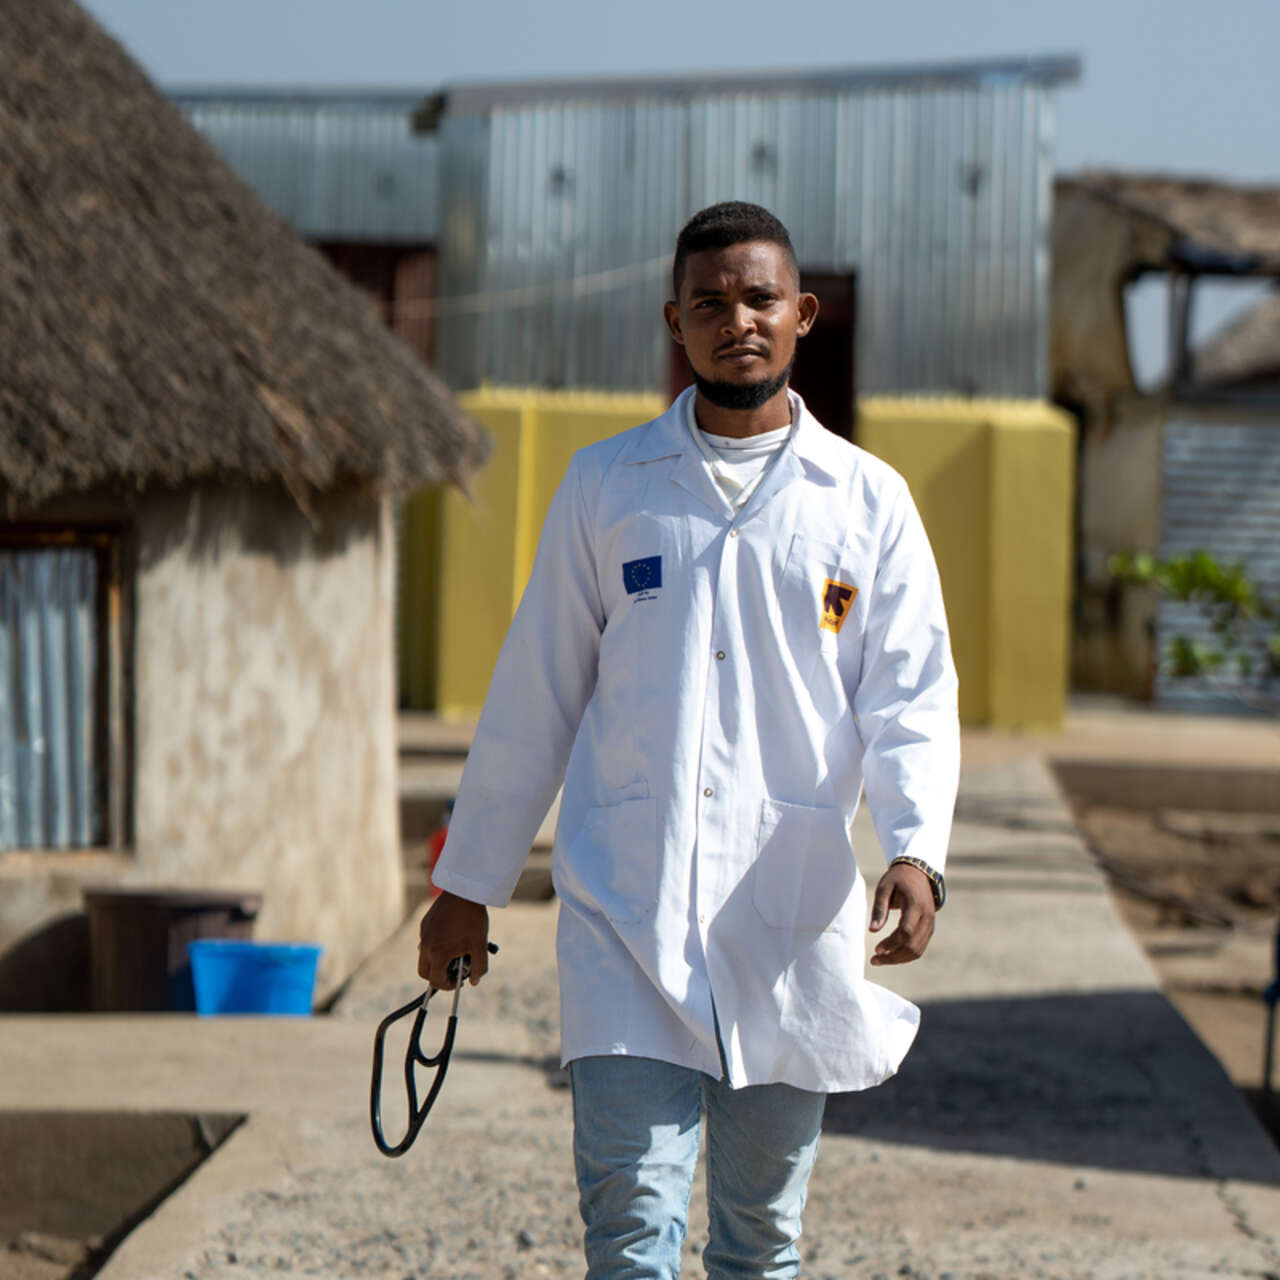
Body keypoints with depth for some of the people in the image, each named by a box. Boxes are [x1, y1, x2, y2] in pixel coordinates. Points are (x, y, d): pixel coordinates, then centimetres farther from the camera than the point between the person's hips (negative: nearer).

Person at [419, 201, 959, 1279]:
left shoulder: (868, 501, 7)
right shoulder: (604, 487, 7)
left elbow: (914, 695, -1)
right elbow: (533, 696, 11)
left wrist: (917, 853, -20)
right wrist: (467, 885, 11)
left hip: (794, 920, 1)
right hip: (625, 907, -1)